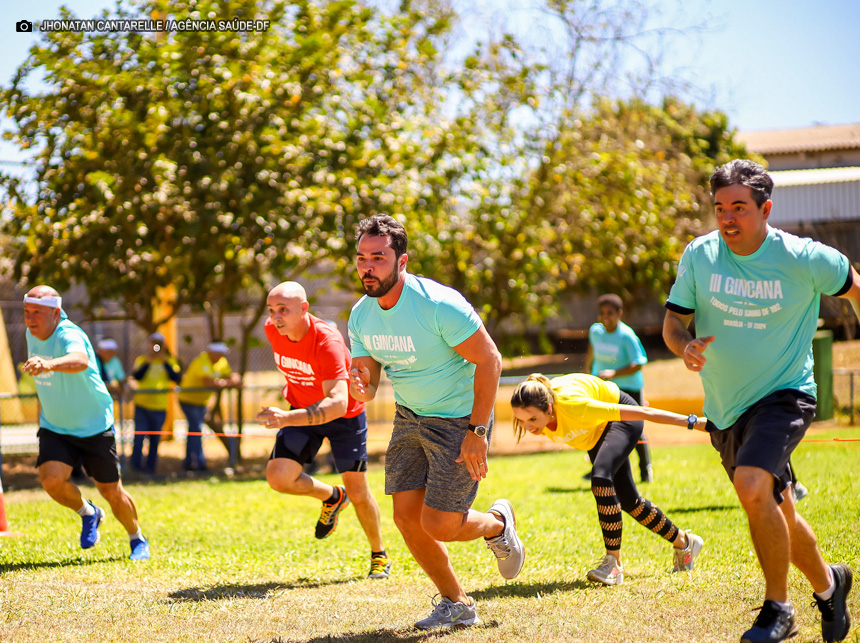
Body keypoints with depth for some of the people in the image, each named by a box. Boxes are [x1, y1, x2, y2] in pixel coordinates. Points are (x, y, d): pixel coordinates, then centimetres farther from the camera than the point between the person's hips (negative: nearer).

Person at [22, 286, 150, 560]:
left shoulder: (70, 336, -27)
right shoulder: (32, 334, -4)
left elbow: (80, 360, -53)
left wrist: (48, 364, -73)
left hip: (95, 426, -5)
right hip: (54, 428, 5)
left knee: (112, 492, 5)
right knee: (51, 479, -21)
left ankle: (137, 540, 32)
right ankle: (88, 514, 10)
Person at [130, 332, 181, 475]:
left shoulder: (170, 361, 10)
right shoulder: (142, 360, 7)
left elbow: (176, 379, -5)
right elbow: (136, 376, -9)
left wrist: (165, 362, -9)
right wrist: (148, 362, -12)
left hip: (159, 406, 1)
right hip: (142, 404, -1)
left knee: (155, 439, 6)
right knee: (140, 435, -11)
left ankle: (150, 467, 13)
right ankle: (136, 465, -9)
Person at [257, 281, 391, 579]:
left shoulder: (327, 341, -35)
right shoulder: (272, 330, -15)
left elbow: (338, 403, -45)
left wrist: (288, 418, -57)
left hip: (345, 415, -5)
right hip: (301, 411, 5)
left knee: (358, 492, 2)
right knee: (278, 476, -17)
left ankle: (379, 555, 29)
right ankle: (332, 498, 14)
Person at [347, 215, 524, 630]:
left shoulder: (438, 305, -26)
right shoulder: (361, 316, -5)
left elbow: (489, 360, -20)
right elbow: (368, 382, 5)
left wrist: (477, 431, -21)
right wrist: (361, 389, -21)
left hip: (460, 420, -6)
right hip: (409, 419, 7)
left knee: (438, 524, -9)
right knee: (406, 517, 1)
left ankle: (497, 524, 26)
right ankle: (456, 605, 21)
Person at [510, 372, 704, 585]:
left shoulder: (573, 407, -45)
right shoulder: (532, 411, -29)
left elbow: (642, 413, -36)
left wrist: (691, 422, -31)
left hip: (623, 420, -7)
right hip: (596, 432, 7)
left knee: (601, 478, -31)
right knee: (626, 498, 12)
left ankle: (614, 563, -28)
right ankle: (683, 542, 34)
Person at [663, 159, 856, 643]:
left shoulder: (803, 259, -14)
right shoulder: (698, 256, -7)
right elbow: (672, 320, -2)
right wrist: (685, 345, -24)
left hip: (784, 395, -5)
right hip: (724, 408, 5)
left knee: (753, 488, -29)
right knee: (777, 512, 16)